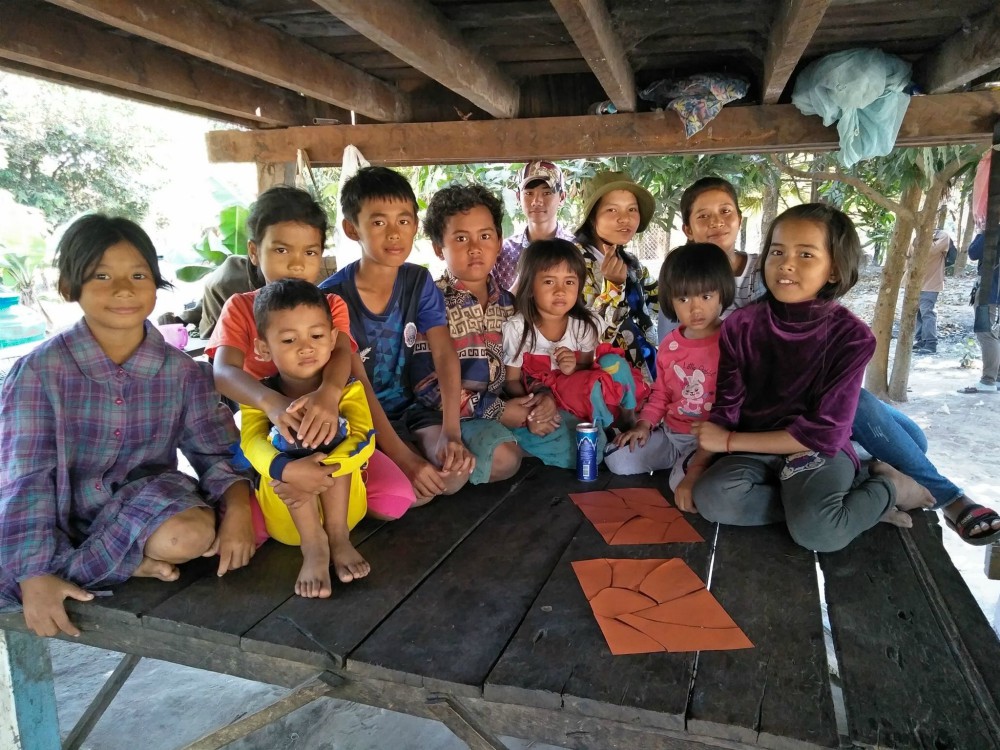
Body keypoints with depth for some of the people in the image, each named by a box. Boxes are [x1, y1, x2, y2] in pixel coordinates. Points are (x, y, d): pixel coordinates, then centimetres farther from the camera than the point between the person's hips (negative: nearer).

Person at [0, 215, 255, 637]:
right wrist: (35, 574, -22)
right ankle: (130, 563, -9)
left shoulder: (183, 372, -7)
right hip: (58, 513, 0)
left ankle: (71, 566, -7)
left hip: (143, 496, 1)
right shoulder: (39, 371, -13)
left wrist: (238, 510, -24)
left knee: (192, 535, -31)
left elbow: (218, 452, -4)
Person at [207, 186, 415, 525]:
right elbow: (223, 371, -21)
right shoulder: (240, 308, -3)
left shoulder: (331, 305, 1)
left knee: (397, 499, -19)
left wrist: (328, 394, -46)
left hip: (328, 433, 1)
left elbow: (341, 353, -20)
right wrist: (272, 403, -44)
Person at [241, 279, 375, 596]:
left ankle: (338, 535, -23)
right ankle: (313, 545, -30)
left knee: (334, 426, -22)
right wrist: (289, 471, -48)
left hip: (341, 505, 0)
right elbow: (253, 444, -25)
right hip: (284, 514, 0)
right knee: (283, 438, -26)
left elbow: (364, 438, -24)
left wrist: (321, 471, -42)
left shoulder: (346, 389, -5)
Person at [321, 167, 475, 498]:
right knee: (415, 490, -27)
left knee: (456, 469, -22)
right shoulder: (332, 296, -15)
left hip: (406, 414, 4)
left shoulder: (419, 282, -2)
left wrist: (450, 433, -28)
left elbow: (445, 354, -12)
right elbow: (356, 386, -21)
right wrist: (403, 458, -29)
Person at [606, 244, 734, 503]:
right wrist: (644, 424, 2)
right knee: (617, 459, -2)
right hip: (670, 432, 7)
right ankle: (680, 459, 10)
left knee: (687, 483, -32)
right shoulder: (669, 346, 6)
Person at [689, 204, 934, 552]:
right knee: (710, 496, -27)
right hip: (755, 451, 4)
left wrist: (729, 441, -16)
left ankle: (886, 488, 2)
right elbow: (725, 409, -2)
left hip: (820, 451, -3)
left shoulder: (851, 336, -11)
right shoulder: (740, 326, -4)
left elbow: (826, 433, -16)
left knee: (817, 529, -32)